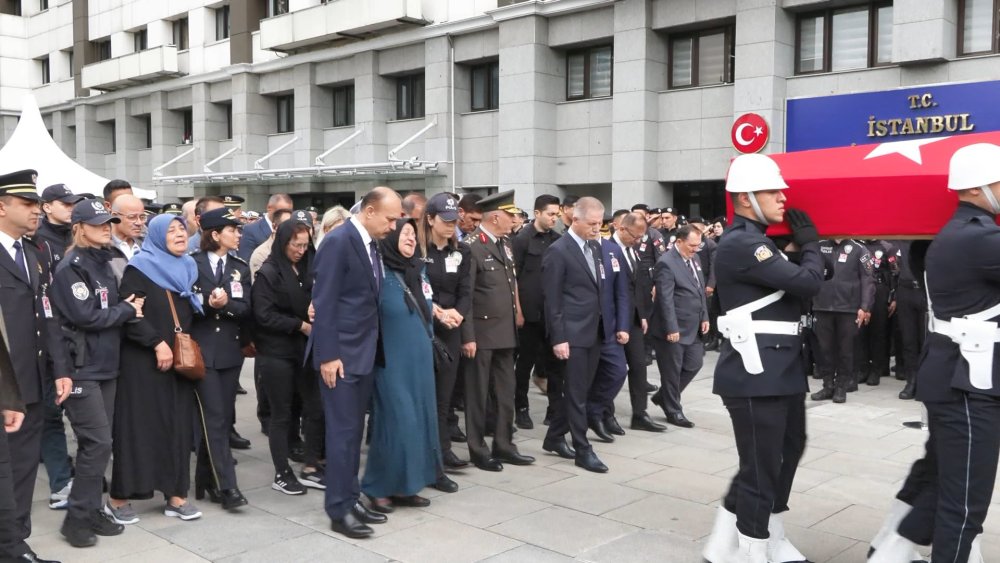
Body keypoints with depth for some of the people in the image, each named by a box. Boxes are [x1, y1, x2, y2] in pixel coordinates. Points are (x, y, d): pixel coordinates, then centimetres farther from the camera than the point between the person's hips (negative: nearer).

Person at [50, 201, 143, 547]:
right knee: (98, 443, -9)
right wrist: (127, 310, -9)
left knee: (99, 443, 11)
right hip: (82, 369, -8)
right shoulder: (70, 268, -12)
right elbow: (85, 316, -20)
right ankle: (77, 517, 3)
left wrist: (125, 309, -1)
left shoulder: (103, 263, 14)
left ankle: (92, 510, 20)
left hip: (106, 365, 8)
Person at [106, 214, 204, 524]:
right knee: (139, 425, -2)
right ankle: (119, 497, 9)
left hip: (179, 360, 6)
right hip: (143, 361, -6)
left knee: (178, 424, 5)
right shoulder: (139, 267, -6)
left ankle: (176, 495, 12)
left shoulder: (187, 268, 14)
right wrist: (158, 343, -20)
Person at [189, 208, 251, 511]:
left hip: (230, 351, 5)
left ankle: (207, 479, 22)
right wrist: (207, 304, -21)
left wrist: (225, 304, -19)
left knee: (222, 417, 8)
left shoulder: (240, 267, 10)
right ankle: (226, 486, -7)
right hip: (202, 350, -5)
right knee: (214, 418, -7)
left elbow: (246, 309, 0)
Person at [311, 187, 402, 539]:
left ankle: (352, 498, 24)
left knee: (354, 430, 14)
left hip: (365, 352, 8)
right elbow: (324, 303, -18)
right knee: (342, 431, -2)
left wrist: (372, 348, 11)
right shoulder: (338, 242, -15)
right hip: (341, 354, -8)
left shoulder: (372, 245, 11)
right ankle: (340, 510, 7)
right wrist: (328, 355, -19)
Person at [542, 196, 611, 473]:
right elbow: (553, 300, -13)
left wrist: (604, 326, 11)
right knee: (576, 394, 0)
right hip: (572, 334, -8)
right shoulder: (558, 251, -11)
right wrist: (558, 338, -16)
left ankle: (554, 438, 27)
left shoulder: (596, 247, 12)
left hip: (593, 332, 8)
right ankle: (583, 450, 8)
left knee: (578, 391, 13)